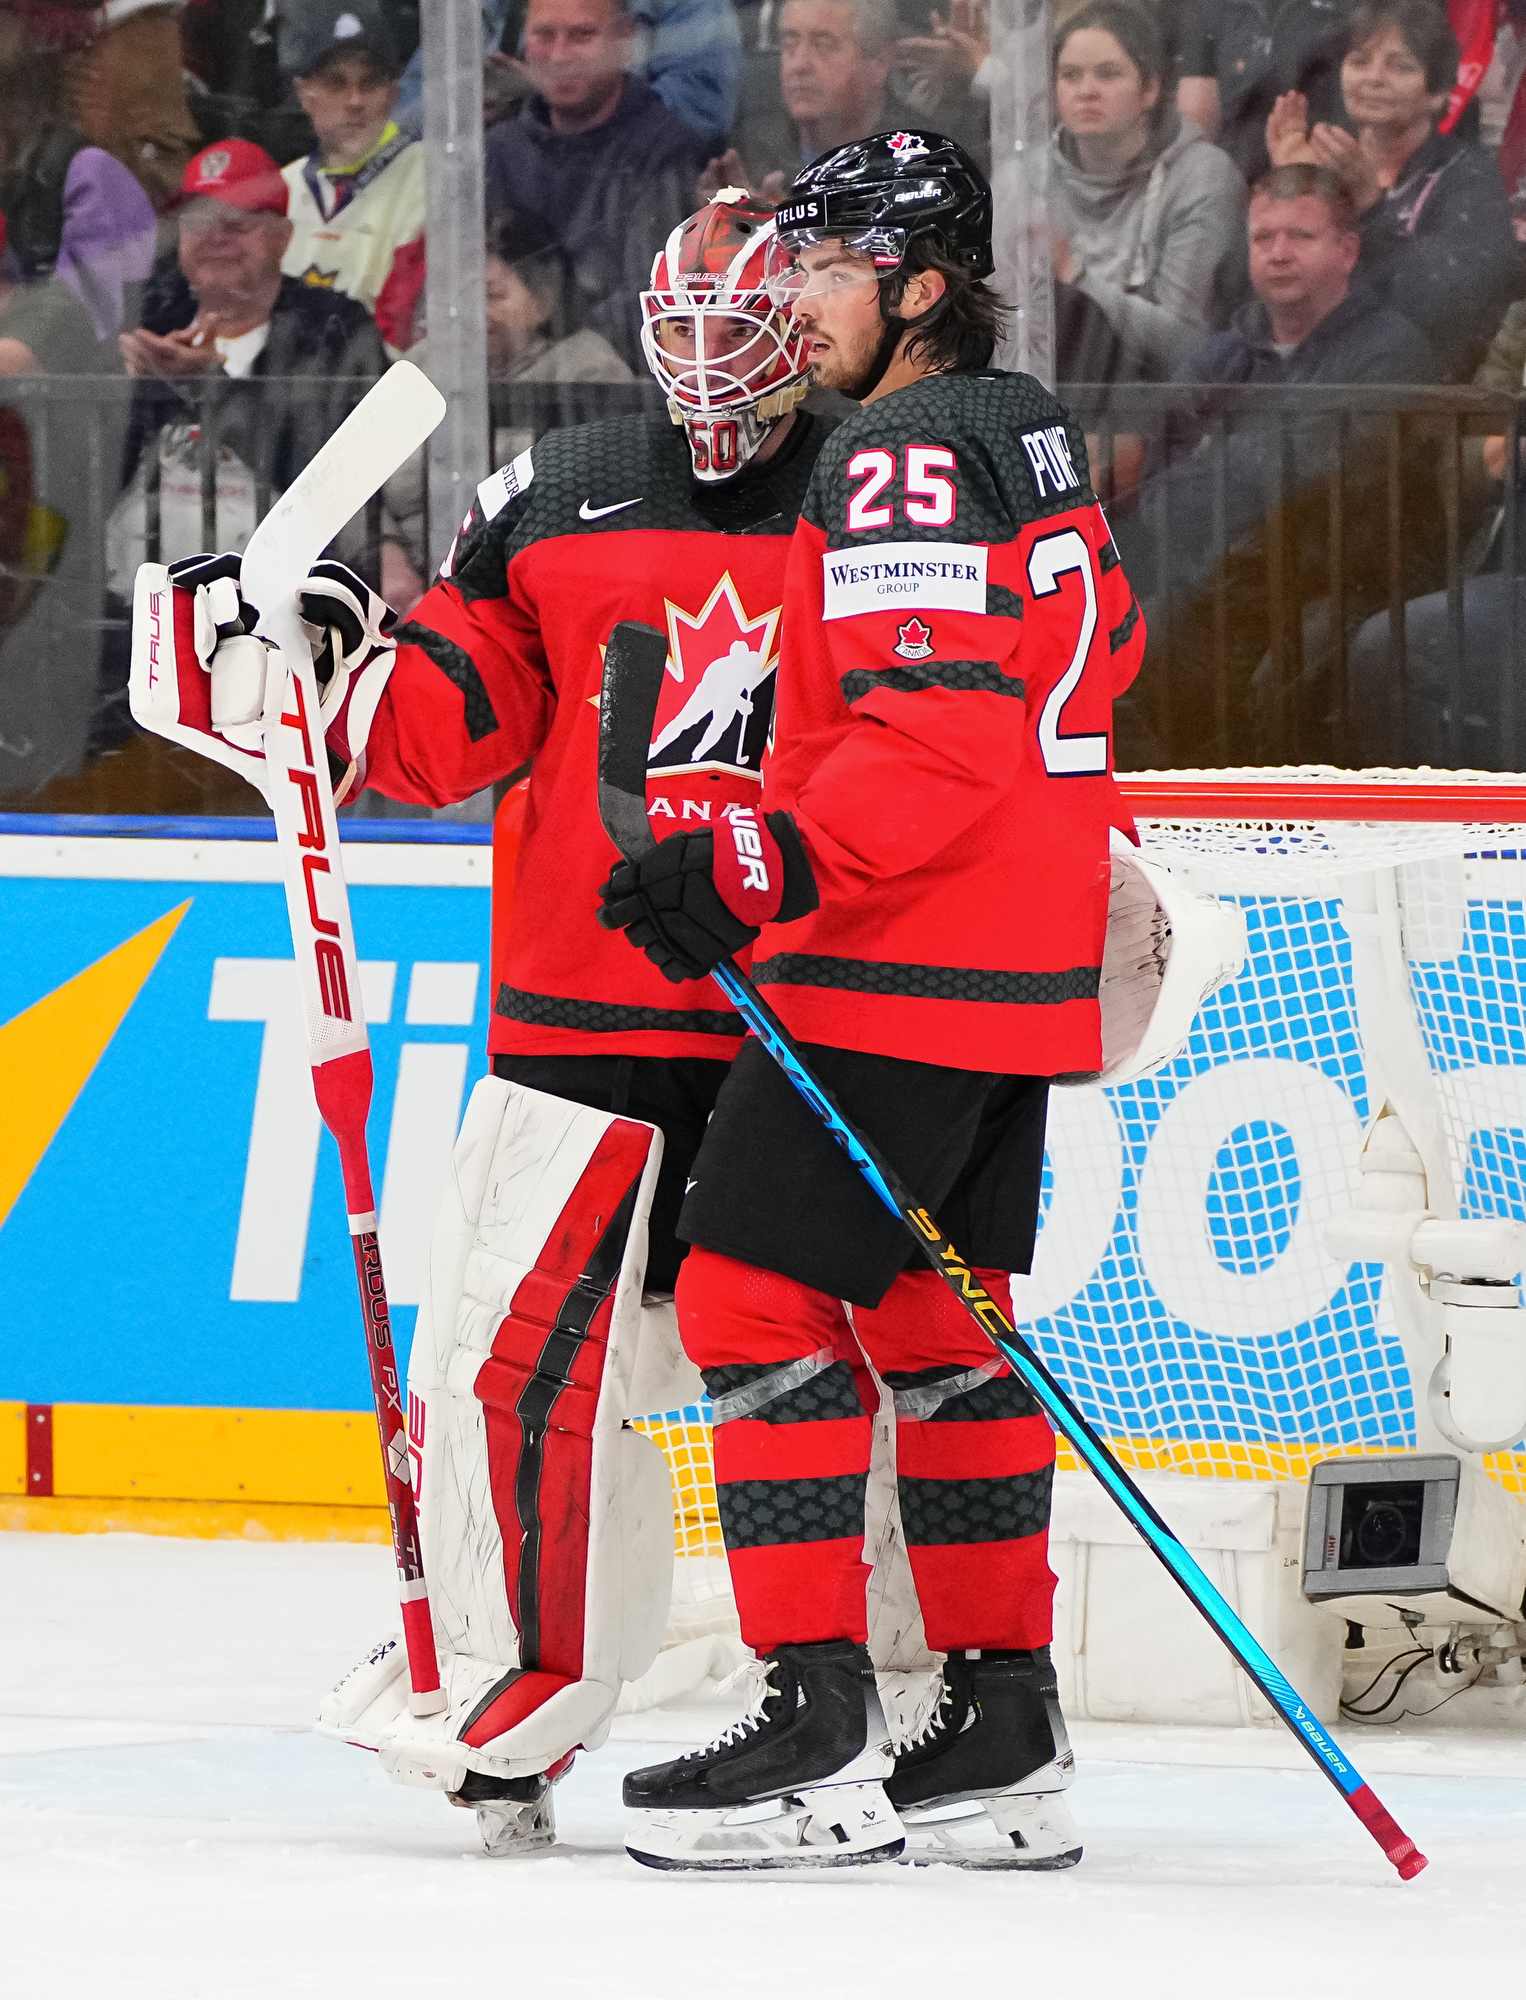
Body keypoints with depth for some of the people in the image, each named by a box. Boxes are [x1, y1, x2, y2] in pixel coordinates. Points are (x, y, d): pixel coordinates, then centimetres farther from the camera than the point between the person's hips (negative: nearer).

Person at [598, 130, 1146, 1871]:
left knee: (756, 1295, -8)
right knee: (934, 1322, 14)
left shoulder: (909, 459, -15)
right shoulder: (1032, 439, 16)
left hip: (898, 964, -10)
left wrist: (755, 870, -28)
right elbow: (1093, 666, 26)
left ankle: (818, 1739, -13)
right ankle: (1004, 1743, 15)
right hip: (1019, 971, 10)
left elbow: (934, 737, -24)